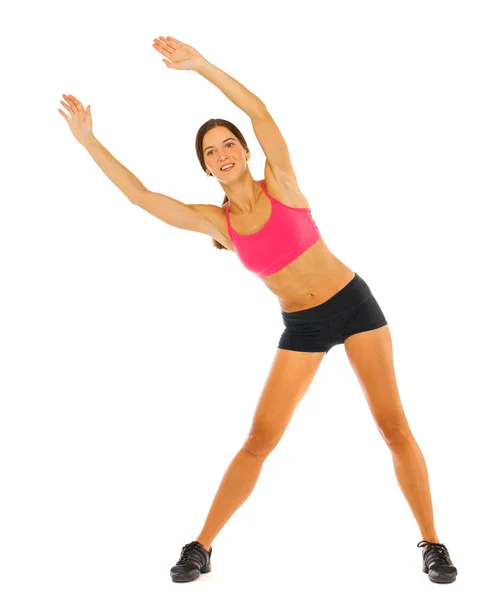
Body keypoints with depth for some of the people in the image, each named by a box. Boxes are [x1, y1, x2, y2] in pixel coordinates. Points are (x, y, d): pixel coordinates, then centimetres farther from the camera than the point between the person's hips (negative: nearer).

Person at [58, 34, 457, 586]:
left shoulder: (280, 184, -7)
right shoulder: (217, 221, -1)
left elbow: (259, 111, -19)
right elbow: (141, 196, -5)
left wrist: (201, 65, -24)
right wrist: (89, 140, -6)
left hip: (352, 303, -2)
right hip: (300, 327, 2)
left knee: (393, 425, -2)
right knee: (258, 440, 0)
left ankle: (432, 544, 14)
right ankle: (202, 547, 13)